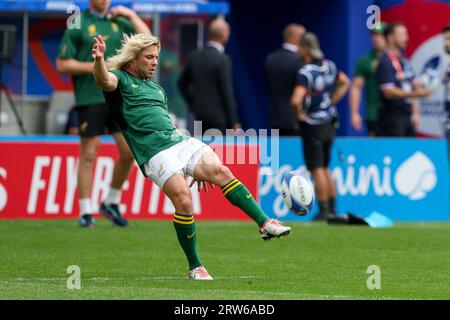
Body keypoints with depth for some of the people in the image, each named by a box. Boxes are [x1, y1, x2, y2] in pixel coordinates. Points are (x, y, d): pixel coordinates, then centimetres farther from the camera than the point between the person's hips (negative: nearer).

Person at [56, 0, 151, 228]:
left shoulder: (120, 22, 13)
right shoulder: (78, 25, 0)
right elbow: (62, 64, -3)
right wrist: (94, 67, -12)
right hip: (90, 98, -4)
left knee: (130, 151, -1)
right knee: (88, 154, -2)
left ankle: (111, 202, 16)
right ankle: (85, 212, 3)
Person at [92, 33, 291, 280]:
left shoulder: (156, 88, 30)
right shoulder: (120, 79, 8)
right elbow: (104, 81, -17)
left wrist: (197, 168, 33)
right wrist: (99, 59, -42)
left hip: (182, 142, 7)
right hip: (155, 153, -7)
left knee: (220, 171, -15)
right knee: (183, 201, -20)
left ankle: (265, 224, -21)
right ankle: (195, 267, -8)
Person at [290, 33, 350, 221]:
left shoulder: (306, 72, -20)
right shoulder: (329, 66, 3)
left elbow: (296, 100, -32)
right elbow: (345, 82, 20)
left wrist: (300, 113, -12)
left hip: (312, 125, -7)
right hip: (329, 122, 7)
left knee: (317, 169, -1)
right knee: (324, 168, 17)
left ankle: (324, 210, 0)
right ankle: (332, 208, 19)